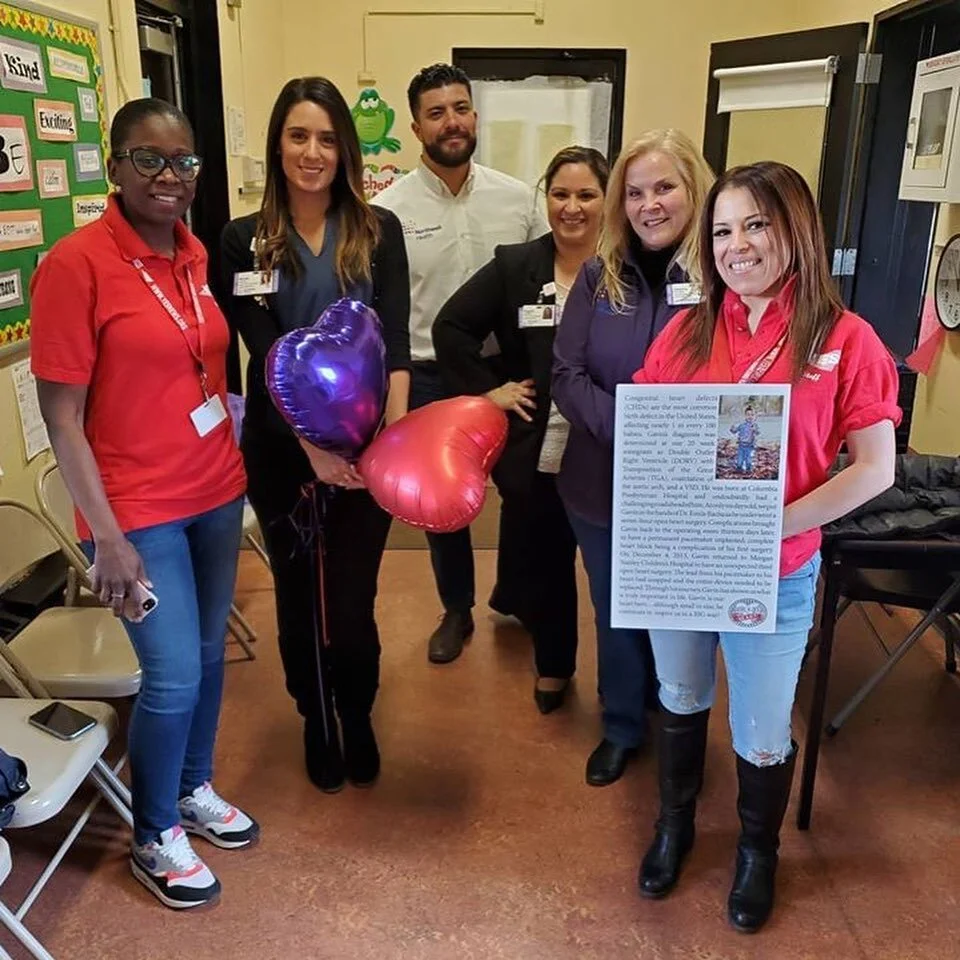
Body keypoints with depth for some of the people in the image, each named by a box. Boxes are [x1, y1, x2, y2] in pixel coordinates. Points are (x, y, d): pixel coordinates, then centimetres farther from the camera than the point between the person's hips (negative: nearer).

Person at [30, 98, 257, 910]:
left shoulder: (196, 254, 4)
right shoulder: (75, 263, -15)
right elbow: (61, 415, -14)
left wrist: (233, 470, 8)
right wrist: (108, 536, -15)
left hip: (217, 492, 6)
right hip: (140, 510, -6)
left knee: (209, 653, 18)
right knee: (174, 677, 2)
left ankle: (196, 790, 42)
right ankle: (153, 837, 28)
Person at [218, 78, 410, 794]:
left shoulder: (379, 231, 0)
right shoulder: (245, 240, -1)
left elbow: (394, 340, -11)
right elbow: (265, 353, -10)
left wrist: (395, 432, -26)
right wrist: (312, 444, -23)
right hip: (281, 450, 1)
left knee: (352, 602, 7)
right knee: (299, 598, 14)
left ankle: (358, 720, 36)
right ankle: (317, 723, 39)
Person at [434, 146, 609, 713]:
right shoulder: (515, 266, 2)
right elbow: (452, 326, 4)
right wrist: (486, 389, -2)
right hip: (536, 454, 2)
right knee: (536, 566, 14)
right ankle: (554, 664, 40)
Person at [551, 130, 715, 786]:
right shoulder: (601, 275, -1)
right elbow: (567, 375, -6)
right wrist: (628, 428, -21)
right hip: (603, 484, 3)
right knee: (616, 615, 19)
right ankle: (623, 727, 43)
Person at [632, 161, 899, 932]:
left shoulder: (846, 339, -10)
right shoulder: (686, 331, -1)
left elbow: (875, 468, -11)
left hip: (776, 576, -2)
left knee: (762, 735, 13)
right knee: (681, 703, 22)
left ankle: (758, 852, 43)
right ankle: (674, 824, 48)